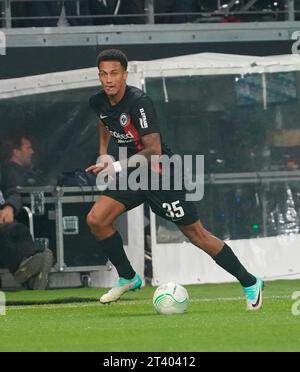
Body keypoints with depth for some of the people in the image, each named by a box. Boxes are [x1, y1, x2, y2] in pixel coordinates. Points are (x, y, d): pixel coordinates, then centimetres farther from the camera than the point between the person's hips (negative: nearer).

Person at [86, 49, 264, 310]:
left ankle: (250, 283, 11)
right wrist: (103, 156, 14)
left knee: (196, 234, -1)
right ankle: (128, 278, 10)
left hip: (161, 174, -7)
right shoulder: (98, 102, -2)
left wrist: (118, 166, -28)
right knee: (96, 220, -9)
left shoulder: (139, 102, -26)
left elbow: (153, 150, -28)